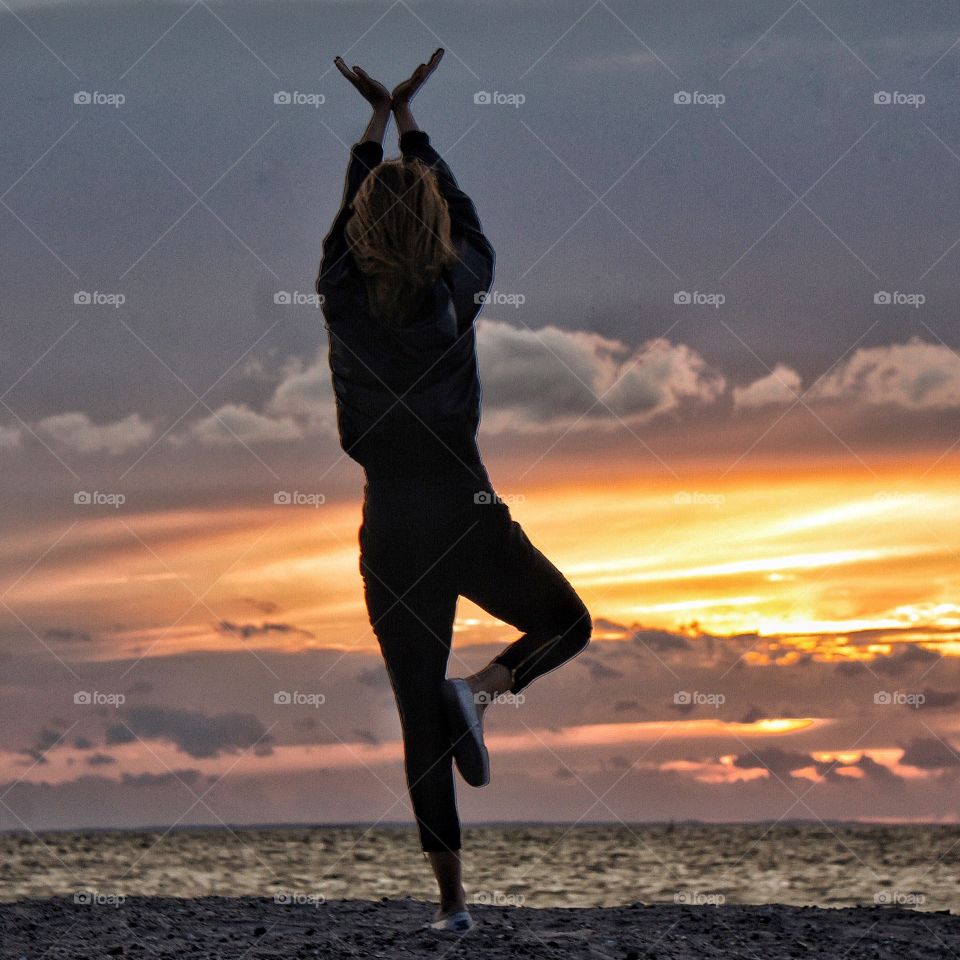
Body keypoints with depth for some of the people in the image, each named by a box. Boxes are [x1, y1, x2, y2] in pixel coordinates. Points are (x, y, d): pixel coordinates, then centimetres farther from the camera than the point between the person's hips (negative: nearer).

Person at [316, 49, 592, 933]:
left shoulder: (343, 296, -4)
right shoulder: (457, 292, -7)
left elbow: (349, 216, 16)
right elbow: (466, 219, 14)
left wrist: (376, 121, 28)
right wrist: (411, 121, 24)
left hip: (390, 526, 2)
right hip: (465, 511, -2)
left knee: (419, 718, 7)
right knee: (568, 623, 23)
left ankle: (451, 895, 5)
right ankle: (483, 689, -8)